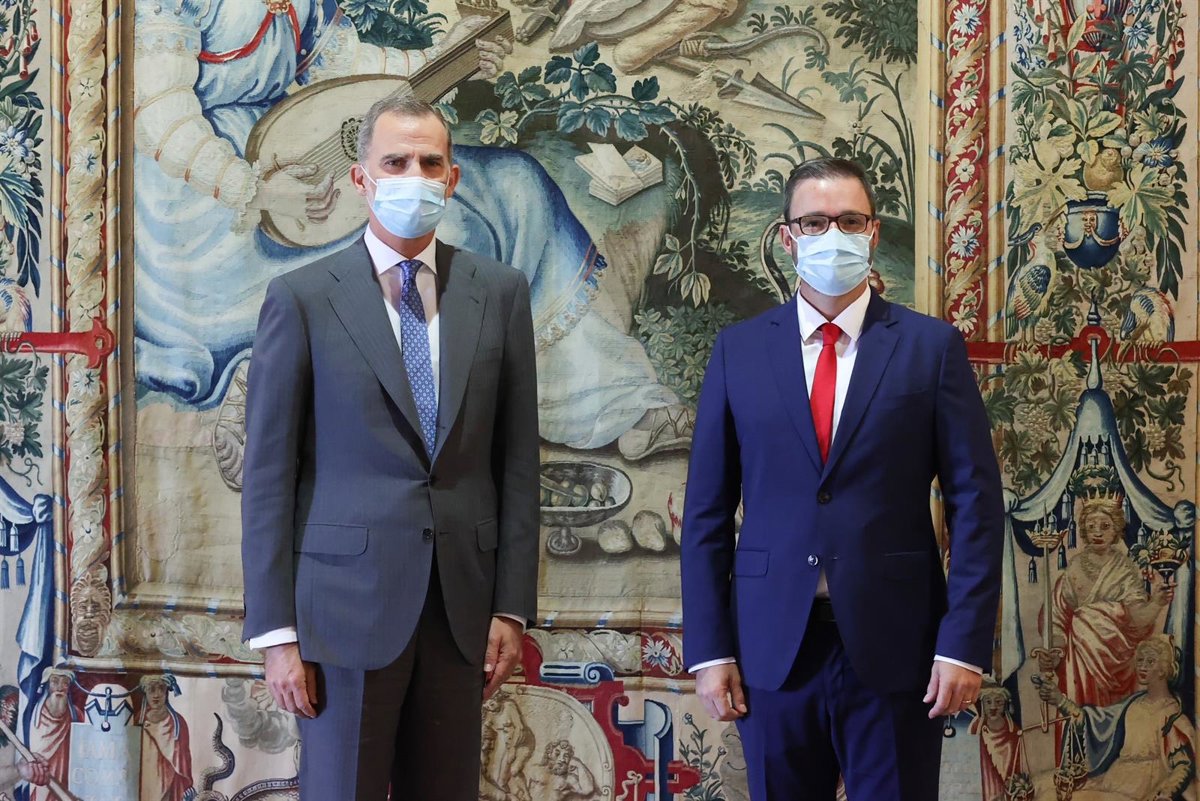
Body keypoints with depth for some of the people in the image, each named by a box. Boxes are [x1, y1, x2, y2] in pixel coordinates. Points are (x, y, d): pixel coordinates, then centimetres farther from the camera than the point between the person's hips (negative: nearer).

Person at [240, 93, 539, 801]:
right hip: (348, 600, -2)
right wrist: (276, 631, -6)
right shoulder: (303, 298, -2)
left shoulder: (499, 292, 6)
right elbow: (269, 472, -2)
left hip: (463, 602, 3)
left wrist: (513, 606, 2)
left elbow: (517, 457, 7)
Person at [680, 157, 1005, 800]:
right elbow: (707, 510, 4)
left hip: (896, 647, -1)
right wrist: (708, 648, -1)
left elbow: (976, 503, -1)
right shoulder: (738, 351, 5)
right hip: (772, 646, 2)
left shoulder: (932, 347, 1)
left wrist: (965, 644, -8)